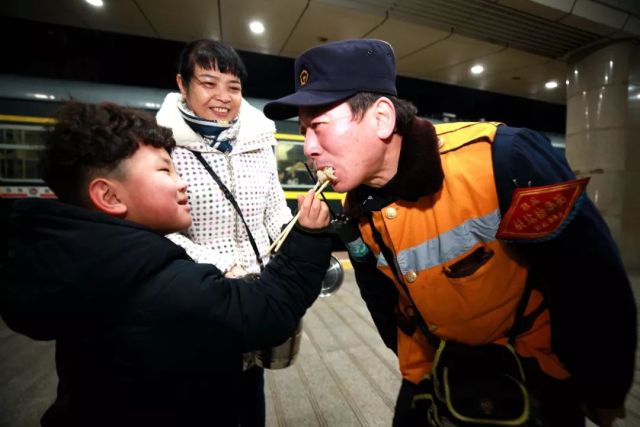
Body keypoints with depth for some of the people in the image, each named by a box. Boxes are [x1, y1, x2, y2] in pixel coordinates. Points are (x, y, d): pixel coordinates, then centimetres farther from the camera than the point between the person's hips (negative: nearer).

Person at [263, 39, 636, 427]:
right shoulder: (357, 212, -13)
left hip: (538, 370, -3)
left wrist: (604, 392, -7)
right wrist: (420, 370, 10)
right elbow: (385, 304, 2)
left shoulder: (503, 159, -31)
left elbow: (593, 278, -19)